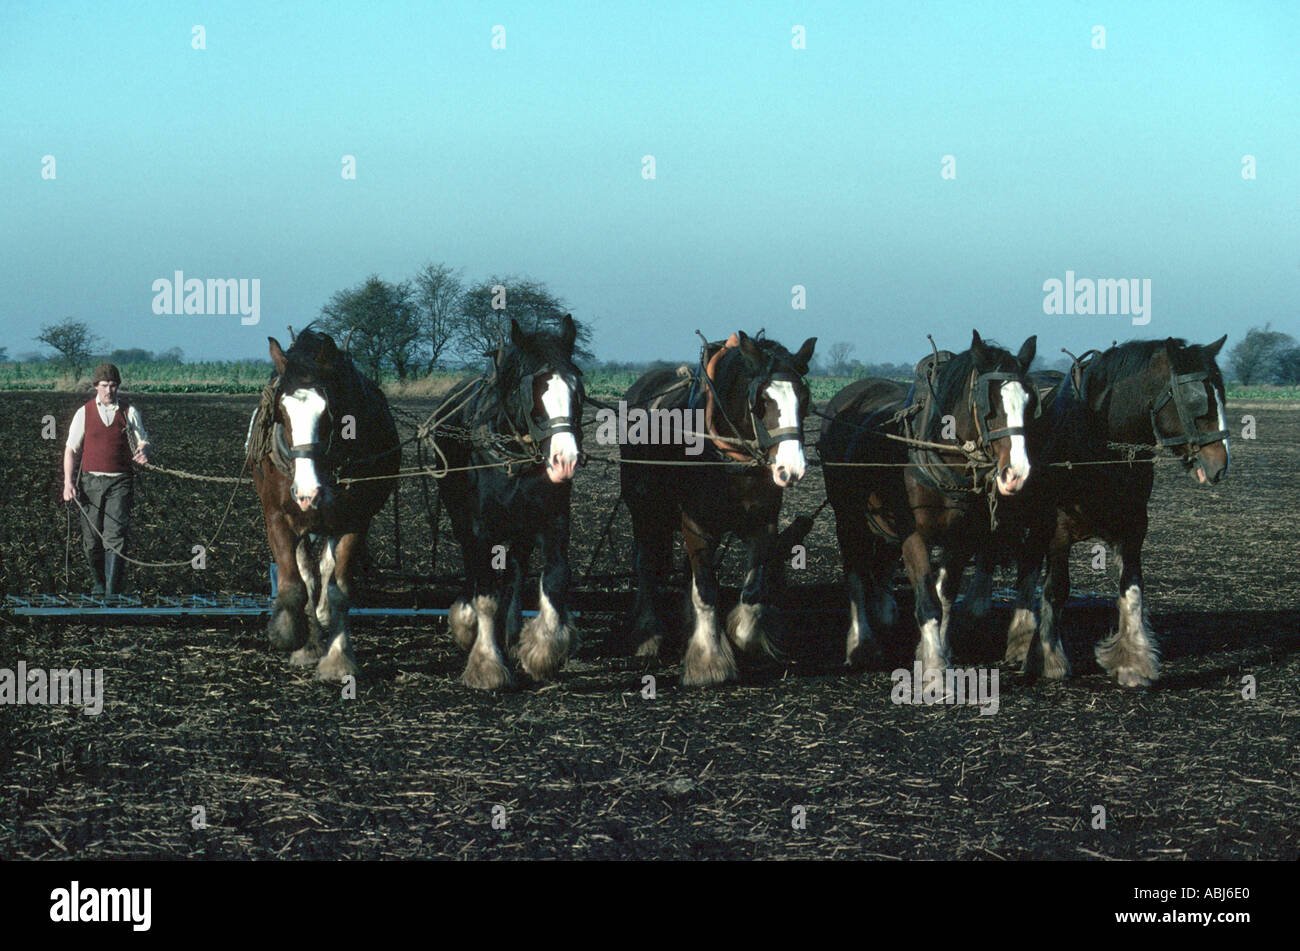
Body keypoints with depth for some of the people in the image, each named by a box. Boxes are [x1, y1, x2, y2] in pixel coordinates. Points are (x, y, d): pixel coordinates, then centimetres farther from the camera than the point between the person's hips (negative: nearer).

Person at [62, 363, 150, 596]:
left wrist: (143, 452, -17)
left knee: (115, 536, -14)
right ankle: (99, 585, 27)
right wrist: (68, 482, -6)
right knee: (91, 539, 4)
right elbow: (71, 449, 6)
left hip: (120, 483, -1)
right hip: (91, 481, 1)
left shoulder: (129, 412, 6)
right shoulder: (84, 413, 6)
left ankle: (112, 593, -17)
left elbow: (143, 441, 9)